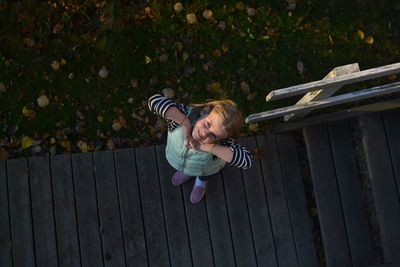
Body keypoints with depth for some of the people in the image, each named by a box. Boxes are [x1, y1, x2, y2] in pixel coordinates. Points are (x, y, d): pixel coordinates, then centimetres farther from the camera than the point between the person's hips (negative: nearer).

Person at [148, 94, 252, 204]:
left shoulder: (223, 142, -44)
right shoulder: (187, 114, -42)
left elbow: (246, 160, -58)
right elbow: (154, 100, -51)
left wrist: (205, 147, -56)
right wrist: (186, 123, -53)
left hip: (206, 169, -1)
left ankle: (202, 180, 67)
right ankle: (187, 171, 68)